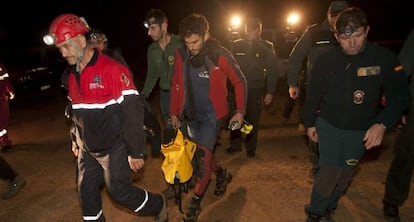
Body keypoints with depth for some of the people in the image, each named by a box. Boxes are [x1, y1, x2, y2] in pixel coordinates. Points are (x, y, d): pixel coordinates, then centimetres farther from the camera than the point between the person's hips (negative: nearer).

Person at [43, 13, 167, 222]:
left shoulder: (112, 69, -20)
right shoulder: (73, 75, 6)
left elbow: (131, 112, -21)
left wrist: (135, 152, -19)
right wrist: (77, 141, 23)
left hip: (114, 147, -7)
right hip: (88, 148, 7)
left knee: (120, 191, 2)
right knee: (87, 190, 15)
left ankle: (158, 205, 28)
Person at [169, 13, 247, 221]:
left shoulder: (220, 54, -17)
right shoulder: (181, 54, -6)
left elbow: (239, 81, -6)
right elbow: (176, 84, 5)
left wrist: (240, 111, -8)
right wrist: (174, 112, 6)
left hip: (211, 114, -5)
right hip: (190, 114, 5)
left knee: (203, 155, -8)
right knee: (200, 153, 17)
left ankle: (195, 201, 12)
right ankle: (222, 174, 45)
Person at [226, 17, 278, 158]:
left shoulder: (266, 47, 1)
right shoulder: (236, 45, 5)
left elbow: (272, 71, 2)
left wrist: (270, 92, -4)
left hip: (256, 90, -1)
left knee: (253, 120, 8)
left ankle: (251, 148, 24)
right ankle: (235, 145, 25)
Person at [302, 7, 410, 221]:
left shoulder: (385, 58, -15)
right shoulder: (325, 60, -12)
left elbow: (399, 96, -10)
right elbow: (313, 95, -1)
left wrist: (382, 124, -24)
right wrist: (309, 123, 5)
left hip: (361, 131, 1)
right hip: (328, 125, -1)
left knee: (345, 174, 14)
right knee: (329, 172, -6)